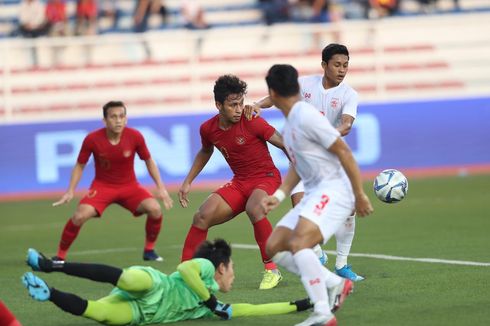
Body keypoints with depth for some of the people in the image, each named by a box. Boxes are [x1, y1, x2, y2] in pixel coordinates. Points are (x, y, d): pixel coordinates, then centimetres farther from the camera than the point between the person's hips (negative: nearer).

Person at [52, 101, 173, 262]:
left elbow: (149, 161, 2)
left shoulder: (135, 136, -15)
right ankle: (60, 256, -5)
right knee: (80, 216, -25)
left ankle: (149, 250, 3)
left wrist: (160, 188, -2)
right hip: (102, 186, -1)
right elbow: (80, 166, -2)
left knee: (155, 209, -22)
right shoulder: (92, 139, -17)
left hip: (129, 186, 1)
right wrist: (70, 191, -9)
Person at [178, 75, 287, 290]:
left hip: (266, 177, -5)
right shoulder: (208, 129, -1)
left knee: (253, 209, -37)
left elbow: (284, 145, -13)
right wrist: (188, 182, 20)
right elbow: (205, 153, 22)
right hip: (239, 182, 5)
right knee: (202, 217, -10)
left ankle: (272, 270, -25)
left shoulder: (251, 122, -18)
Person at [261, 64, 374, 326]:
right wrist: (279, 196, 12)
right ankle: (335, 284, 8)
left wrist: (360, 195, -17)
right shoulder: (290, 122, 15)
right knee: (274, 247, 5)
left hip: (333, 191, -10)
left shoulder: (307, 117, -16)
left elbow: (344, 152, -17)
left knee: (298, 243, -29)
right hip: (313, 194, 10)